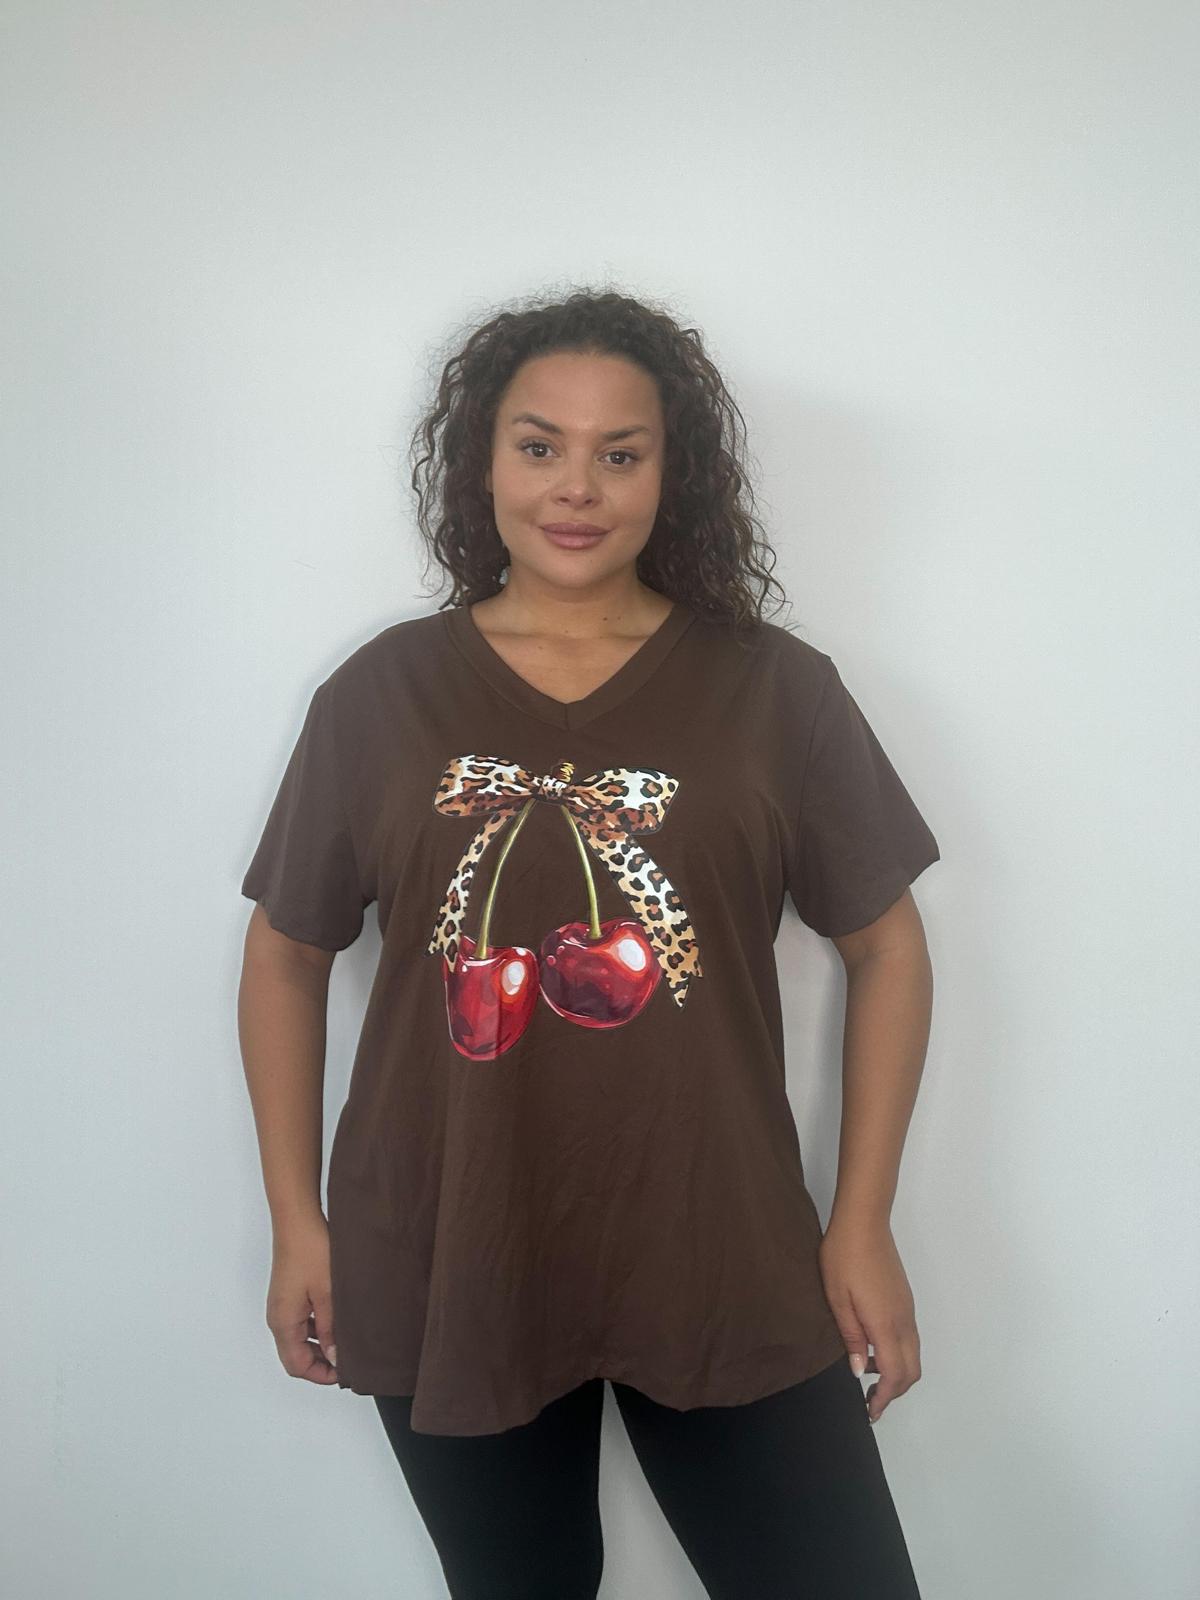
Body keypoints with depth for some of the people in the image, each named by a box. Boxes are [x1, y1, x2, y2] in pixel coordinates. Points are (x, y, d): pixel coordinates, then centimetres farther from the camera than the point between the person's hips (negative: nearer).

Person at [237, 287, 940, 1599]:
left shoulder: (775, 690, -2)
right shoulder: (383, 694, 0)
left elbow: (886, 949, 3)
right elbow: (286, 954, 7)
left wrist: (863, 1223, 0)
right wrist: (297, 1220, 5)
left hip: (722, 1268, 0)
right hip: (444, 1276, 1)